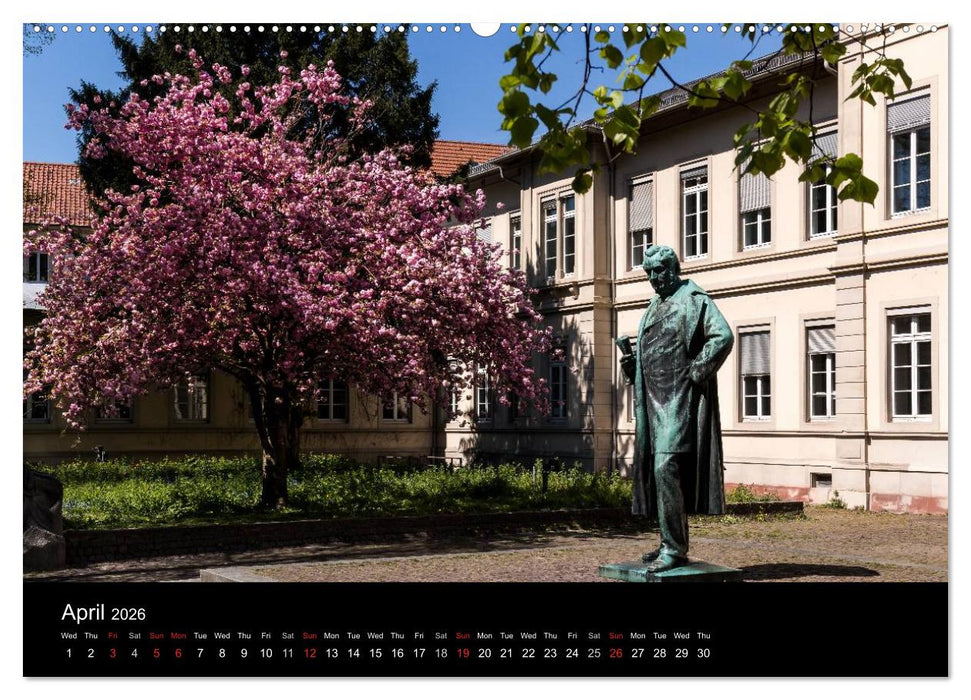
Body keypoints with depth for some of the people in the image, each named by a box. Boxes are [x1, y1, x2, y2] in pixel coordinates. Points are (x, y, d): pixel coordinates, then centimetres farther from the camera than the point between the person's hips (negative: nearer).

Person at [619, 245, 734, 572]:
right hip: (654, 400, 9)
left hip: (679, 400, -9)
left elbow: (723, 337, -19)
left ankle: (674, 548, -12)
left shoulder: (693, 300, -7)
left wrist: (695, 373, -18)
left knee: (666, 467, -16)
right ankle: (673, 543, 17)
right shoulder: (654, 306, 20)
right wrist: (632, 364, 8)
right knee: (657, 470, 9)